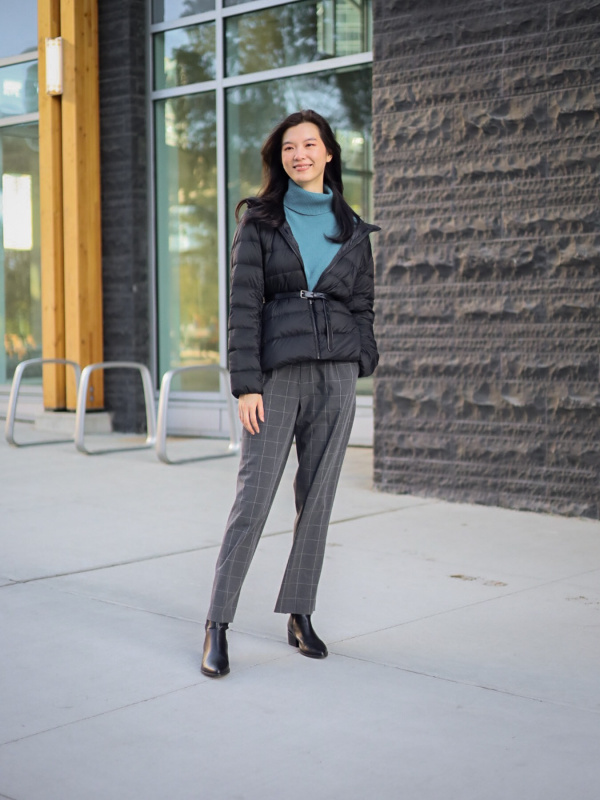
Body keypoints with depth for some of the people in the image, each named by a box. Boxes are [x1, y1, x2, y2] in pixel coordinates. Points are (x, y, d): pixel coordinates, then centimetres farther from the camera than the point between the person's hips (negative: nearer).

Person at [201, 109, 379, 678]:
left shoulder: (352, 229, 12)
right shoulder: (260, 221, 3)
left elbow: (362, 305, 15)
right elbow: (243, 305, -3)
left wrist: (358, 363, 3)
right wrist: (246, 383, -10)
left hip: (336, 375, 3)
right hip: (277, 373, -3)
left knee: (318, 498, 6)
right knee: (253, 498, -5)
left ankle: (300, 616, 19)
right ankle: (217, 624, 3)